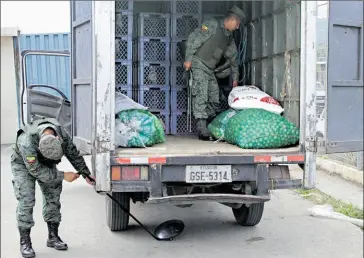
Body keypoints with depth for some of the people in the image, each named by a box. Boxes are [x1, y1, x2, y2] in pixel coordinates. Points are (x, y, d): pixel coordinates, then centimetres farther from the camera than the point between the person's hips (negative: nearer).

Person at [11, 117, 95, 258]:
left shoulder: (61, 133, -28)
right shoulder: (27, 142, -42)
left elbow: (73, 154, -10)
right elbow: (36, 170, -32)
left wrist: (86, 174, -9)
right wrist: (63, 176, -29)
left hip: (46, 164, 5)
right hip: (24, 165, -5)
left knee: (53, 198, 1)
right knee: (26, 201, -14)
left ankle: (53, 237, 12)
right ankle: (25, 243, -5)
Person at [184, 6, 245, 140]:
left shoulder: (229, 37, 16)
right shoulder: (212, 25, -8)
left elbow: (233, 58, 24)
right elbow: (193, 38, -13)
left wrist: (235, 78, 23)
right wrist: (188, 58, -17)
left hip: (210, 69, 8)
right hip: (199, 64, -8)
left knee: (215, 97, 6)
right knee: (201, 96, -16)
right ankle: (202, 130, -20)